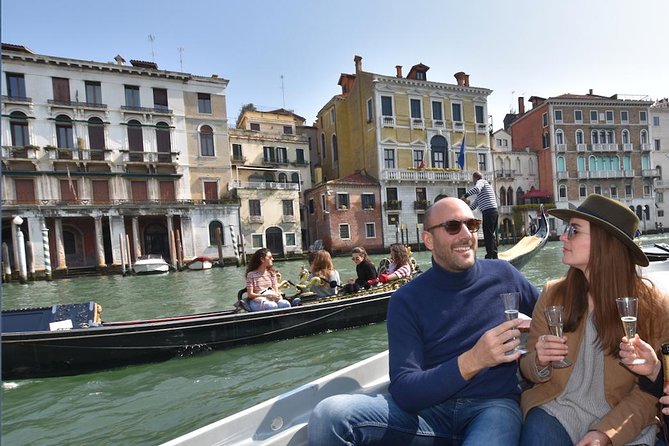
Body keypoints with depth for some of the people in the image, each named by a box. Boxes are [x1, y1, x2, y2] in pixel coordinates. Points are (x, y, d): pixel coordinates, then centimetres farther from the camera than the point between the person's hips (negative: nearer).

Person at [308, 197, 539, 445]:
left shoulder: (502, 275, 2)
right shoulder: (407, 300, -6)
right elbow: (403, 392, -14)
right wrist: (472, 361, -28)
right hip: (428, 407, 0)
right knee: (329, 415, -23)